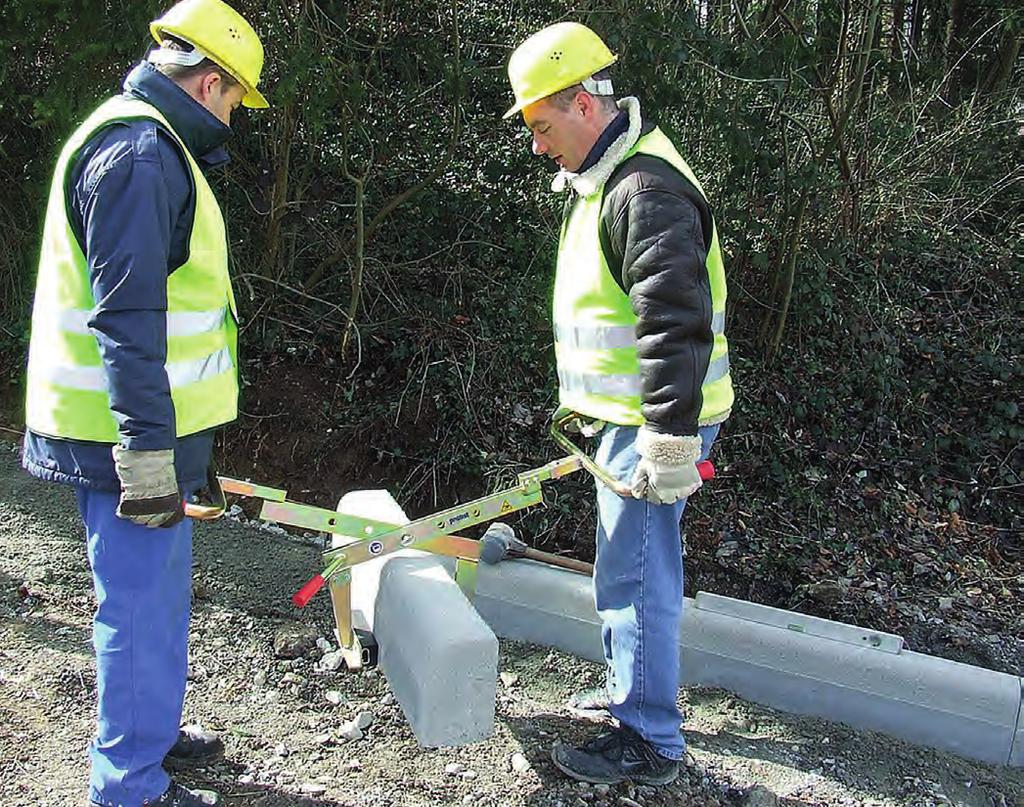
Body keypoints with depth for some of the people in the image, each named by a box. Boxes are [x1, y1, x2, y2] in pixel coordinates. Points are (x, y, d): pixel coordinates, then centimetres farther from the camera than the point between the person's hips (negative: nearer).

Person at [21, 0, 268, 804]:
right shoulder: (140, 152, -17)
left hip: (148, 426, 11)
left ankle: (150, 732, 38)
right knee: (140, 605, 0)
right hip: (131, 435, -11)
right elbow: (125, 319, -24)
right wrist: (146, 452, -24)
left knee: (157, 593, 21)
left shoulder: (146, 142, 17)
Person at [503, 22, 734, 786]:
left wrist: (672, 440, -26)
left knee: (635, 574, -3)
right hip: (630, 415, 11)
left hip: (659, 422, -11)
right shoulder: (605, 179, 15)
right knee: (627, 564, 21)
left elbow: (676, 323, -26)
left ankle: (649, 741, 10)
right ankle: (631, 685, 38)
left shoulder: (647, 188, -20)